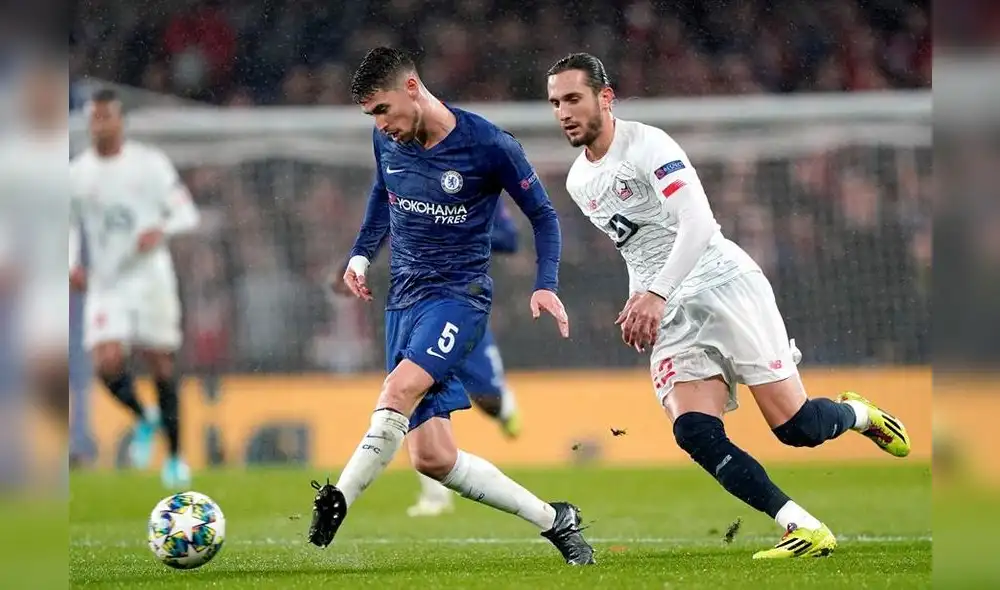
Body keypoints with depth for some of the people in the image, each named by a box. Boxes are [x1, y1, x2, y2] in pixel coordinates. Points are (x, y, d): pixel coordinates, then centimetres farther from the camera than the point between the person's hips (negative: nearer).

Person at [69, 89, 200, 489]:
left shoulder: (149, 163, -2)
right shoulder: (77, 173, 5)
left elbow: (187, 214, -1)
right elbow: (70, 226, 19)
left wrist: (162, 231, -22)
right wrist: (72, 264, 1)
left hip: (150, 275, -2)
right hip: (105, 285, 2)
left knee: (161, 366, 1)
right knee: (107, 362, -16)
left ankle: (175, 456, 15)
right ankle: (143, 420, 14)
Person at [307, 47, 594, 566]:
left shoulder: (489, 147, -12)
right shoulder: (387, 142, 3)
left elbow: (542, 214, 0)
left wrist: (545, 285, -12)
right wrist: (361, 255, 12)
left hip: (460, 295, -6)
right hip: (403, 300, 6)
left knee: (399, 391, -33)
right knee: (432, 458, -2)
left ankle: (336, 502, -28)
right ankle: (552, 519, 11)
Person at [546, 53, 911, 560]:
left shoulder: (647, 146, -12)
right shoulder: (578, 182, 11)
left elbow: (697, 224, -24)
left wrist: (655, 295, -33)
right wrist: (638, 301, 17)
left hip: (723, 285, -6)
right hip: (668, 317, 6)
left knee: (797, 426, -10)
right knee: (695, 434, -17)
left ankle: (859, 414, 26)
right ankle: (805, 531, -15)